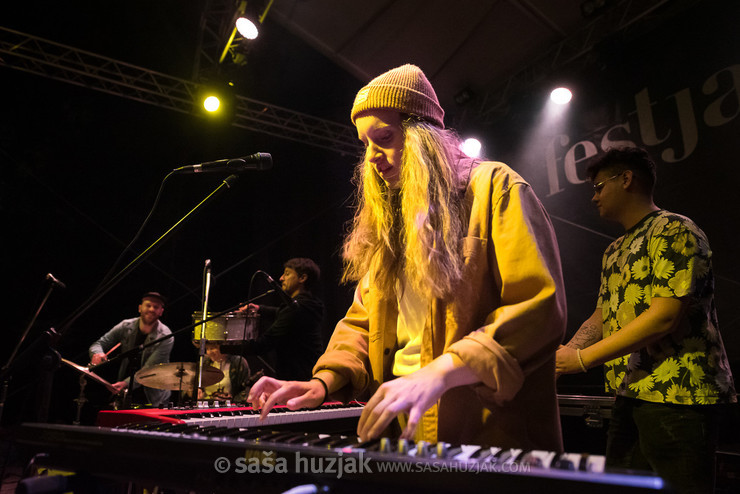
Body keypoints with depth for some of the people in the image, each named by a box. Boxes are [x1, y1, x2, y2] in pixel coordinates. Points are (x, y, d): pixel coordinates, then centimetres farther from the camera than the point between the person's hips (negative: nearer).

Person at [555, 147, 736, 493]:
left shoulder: (674, 231, -9)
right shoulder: (615, 251, 18)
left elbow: (665, 316, -20)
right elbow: (602, 316, 17)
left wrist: (583, 359, -17)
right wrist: (559, 358, 3)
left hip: (676, 397, -8)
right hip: (631, 396, 8)